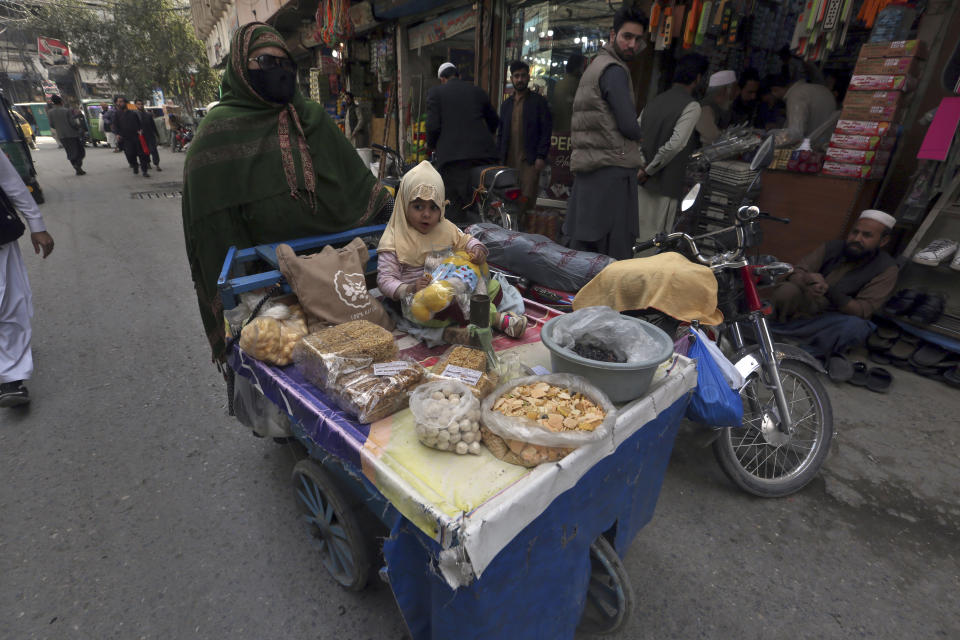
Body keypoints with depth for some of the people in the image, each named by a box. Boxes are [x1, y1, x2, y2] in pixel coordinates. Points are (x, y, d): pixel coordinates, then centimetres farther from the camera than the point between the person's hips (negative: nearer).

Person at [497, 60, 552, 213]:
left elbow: (546, 130, -1)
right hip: (508, 161, 4)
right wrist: (498, 158, 12)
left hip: (530, 160, -4)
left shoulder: (539, 101, 7)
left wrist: (541, 156, -11)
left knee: (527, 199, -13)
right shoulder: (506, 104, 21)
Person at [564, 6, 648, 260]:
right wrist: (639, 137, 9)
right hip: (613, 169, -10)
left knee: (581, 248, 10)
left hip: (586, 169, 10)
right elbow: (629, 125, -12)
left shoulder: (594, 67, 25)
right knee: (616, 253, -10)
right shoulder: (614, 70, -6)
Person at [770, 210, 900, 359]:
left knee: (855, 326, -35)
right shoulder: (832, 247, -1)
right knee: (787, 290, -30)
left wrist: (829, 290, -35)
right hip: (804, 306, 1)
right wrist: (807, 282, -35)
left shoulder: (887, 269, -7)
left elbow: (863, 311, -17)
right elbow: (795, 273, -9)